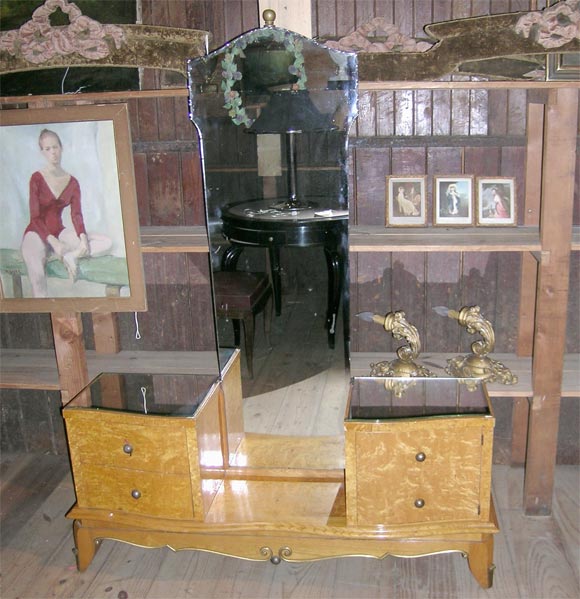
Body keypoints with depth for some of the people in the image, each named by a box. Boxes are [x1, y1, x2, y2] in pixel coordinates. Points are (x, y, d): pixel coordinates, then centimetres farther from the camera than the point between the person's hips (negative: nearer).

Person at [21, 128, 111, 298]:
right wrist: (52, 242, -25)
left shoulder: (72, 182, 5)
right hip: (37, 233, -5)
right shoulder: (37, 178, -8)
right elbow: (35, 218, -12)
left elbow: (76, 214, -3)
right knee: (37, 276, -37)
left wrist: (83, 238, -22)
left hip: (59, 232, 5)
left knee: (106, 243, -15)